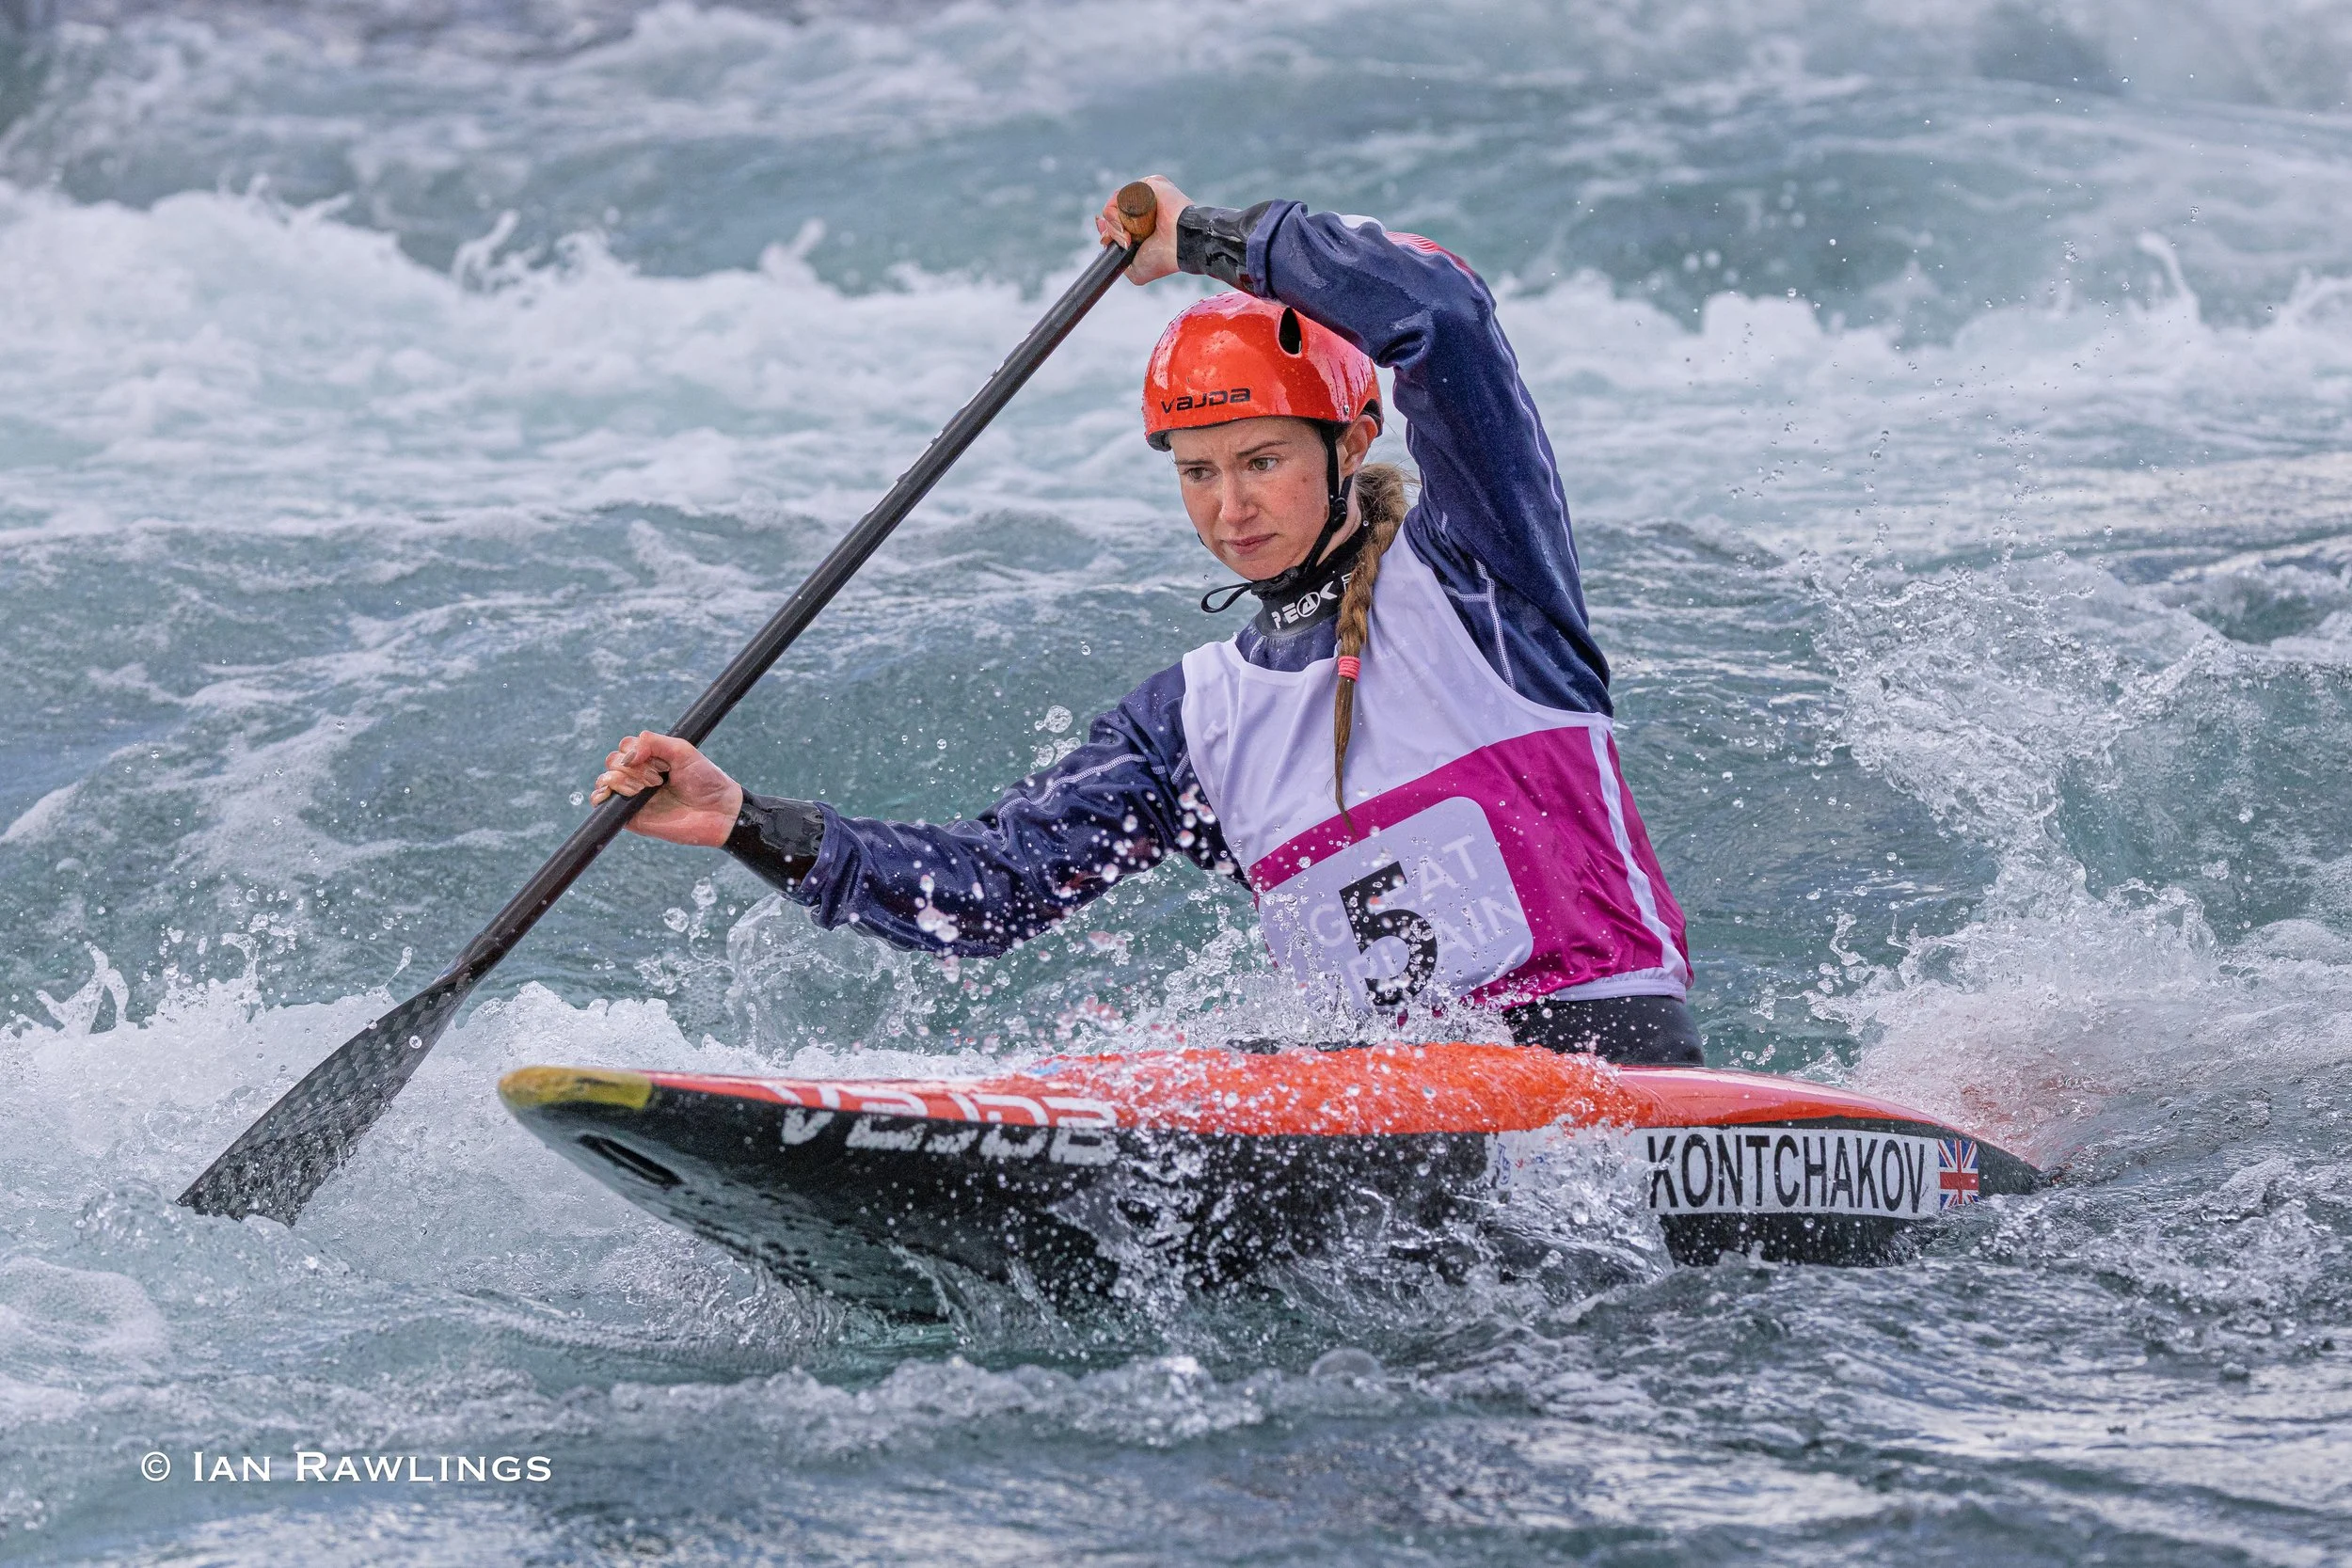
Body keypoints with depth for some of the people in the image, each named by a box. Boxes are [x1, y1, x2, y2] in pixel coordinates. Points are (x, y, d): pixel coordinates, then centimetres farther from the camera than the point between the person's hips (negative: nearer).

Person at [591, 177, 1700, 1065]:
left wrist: (1205, 236, -1)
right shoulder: (1202, 713, 17)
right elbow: (993, 887, 10)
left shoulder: (1470, 565, 2)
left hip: (1603, 1061, -7)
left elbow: (1438, 307, -13)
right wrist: (747, 826, 0)